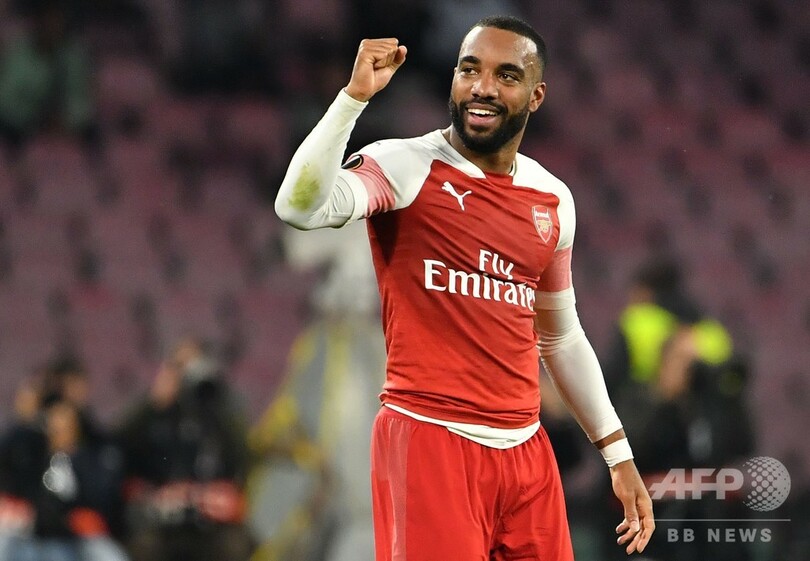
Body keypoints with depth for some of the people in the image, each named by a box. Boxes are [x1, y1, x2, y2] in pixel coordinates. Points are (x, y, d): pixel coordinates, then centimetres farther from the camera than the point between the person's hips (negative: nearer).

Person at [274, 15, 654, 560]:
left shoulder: (553, 200, 12)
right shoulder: (405, 167, -6)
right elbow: (299, 207, -25)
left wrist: (619, 455, 20)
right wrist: (355, 96, -28)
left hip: (526, 451, 6)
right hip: (430, 442, -6)